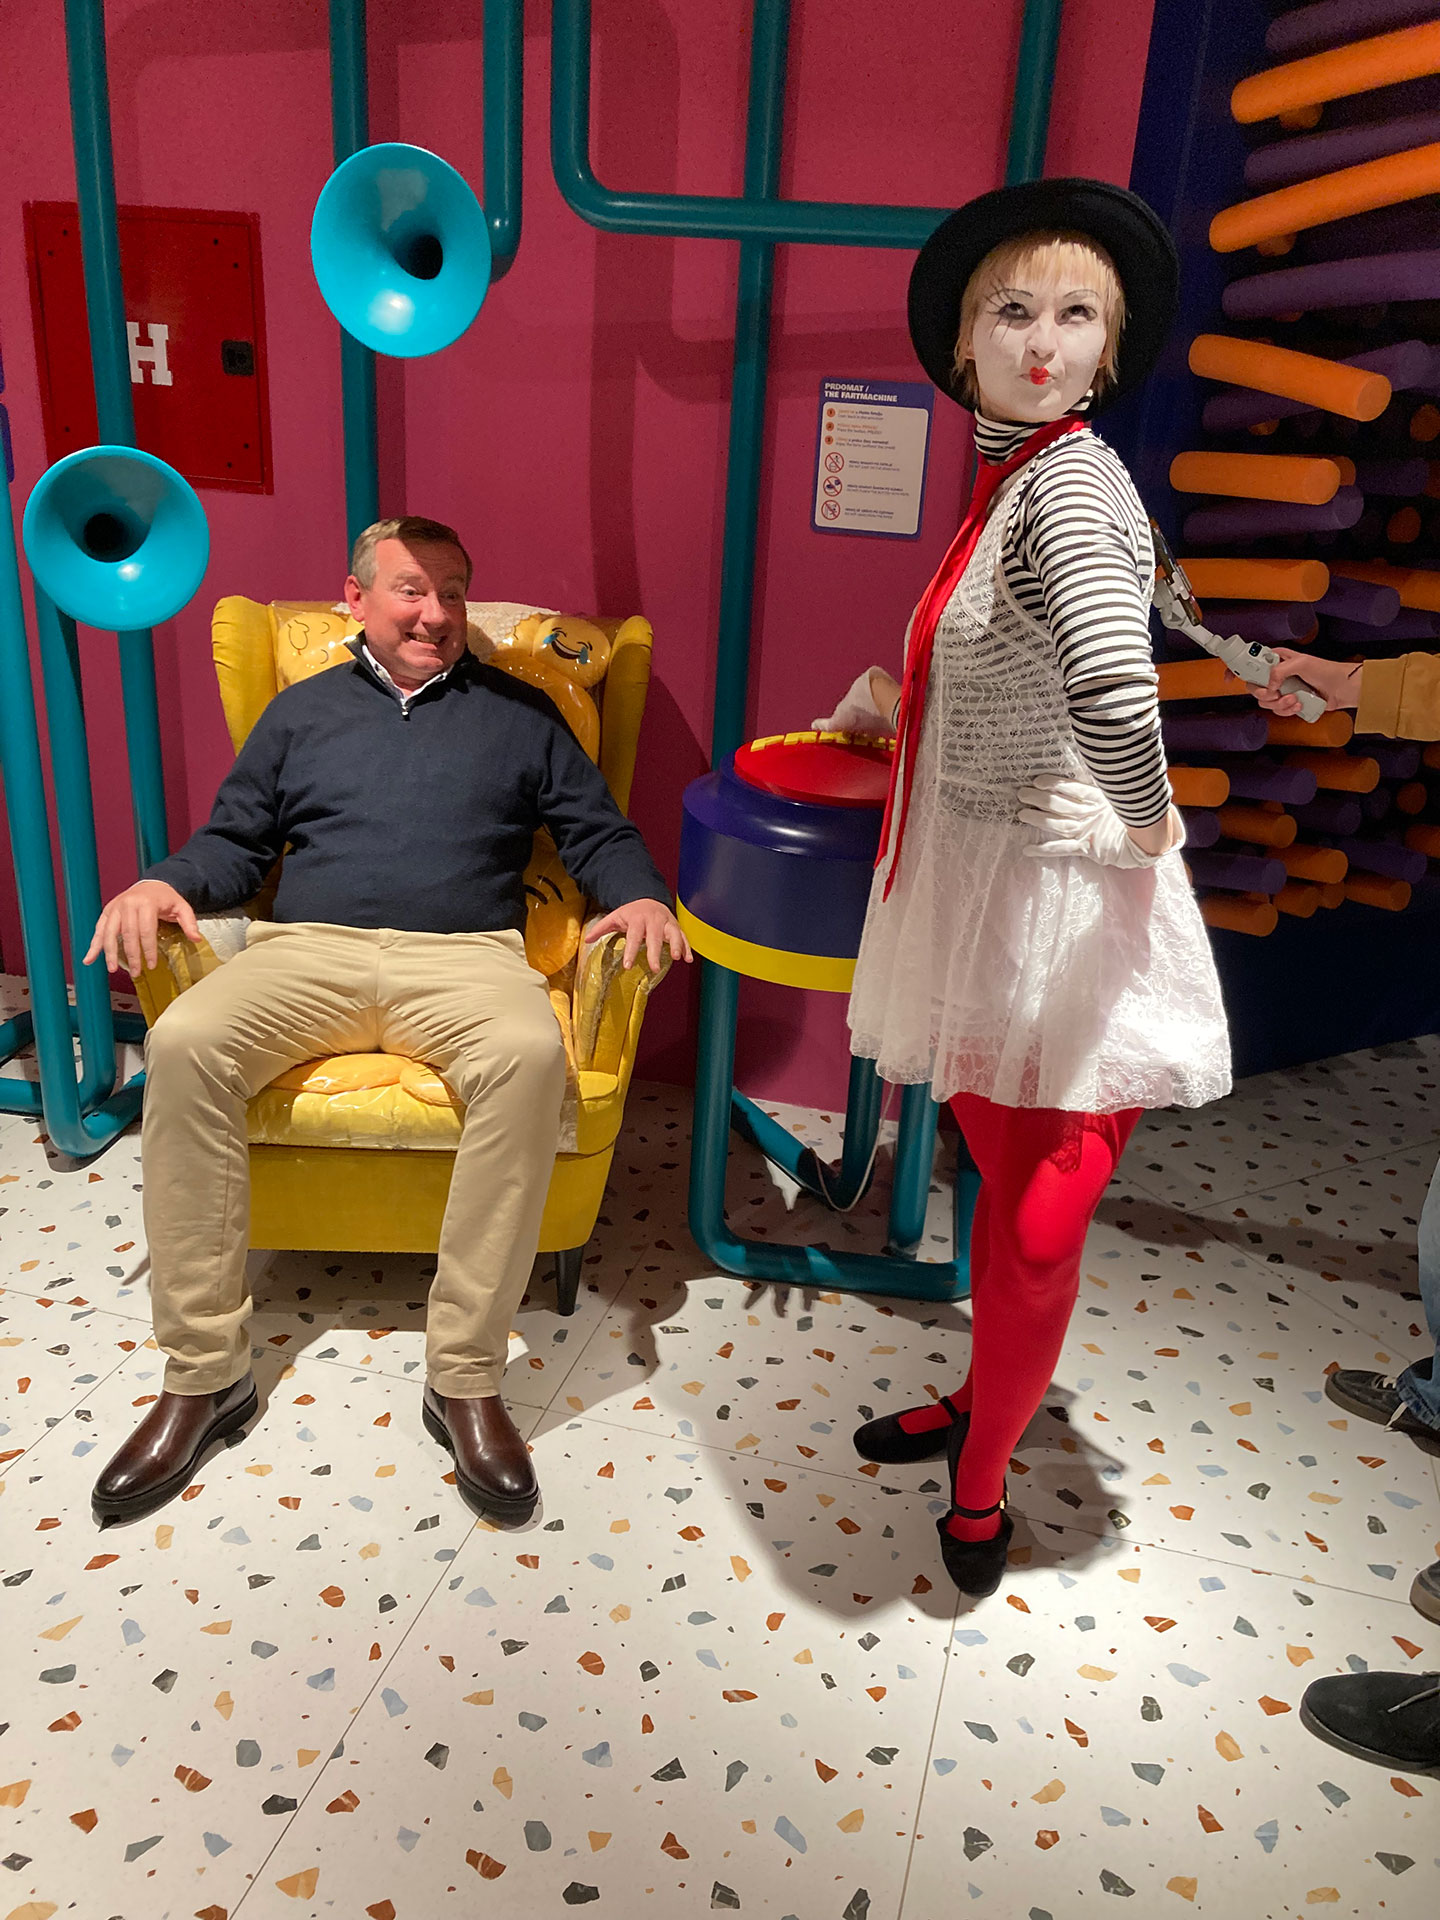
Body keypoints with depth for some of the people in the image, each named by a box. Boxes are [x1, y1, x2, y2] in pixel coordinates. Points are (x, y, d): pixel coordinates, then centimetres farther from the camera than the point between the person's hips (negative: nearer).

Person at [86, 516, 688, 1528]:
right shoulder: (303, 710, 24)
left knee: (530, 1053, -36)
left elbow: (598, 830, 15)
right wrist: (163, 881, -1)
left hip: (463, 954, -1)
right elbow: (235, 838, 20)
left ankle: (466, 1377, -28)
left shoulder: (518, 712, 20)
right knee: (182, 1044, -29)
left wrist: (640, 894, -7)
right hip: (308, 950, 2)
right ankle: (204, 1373, -19)